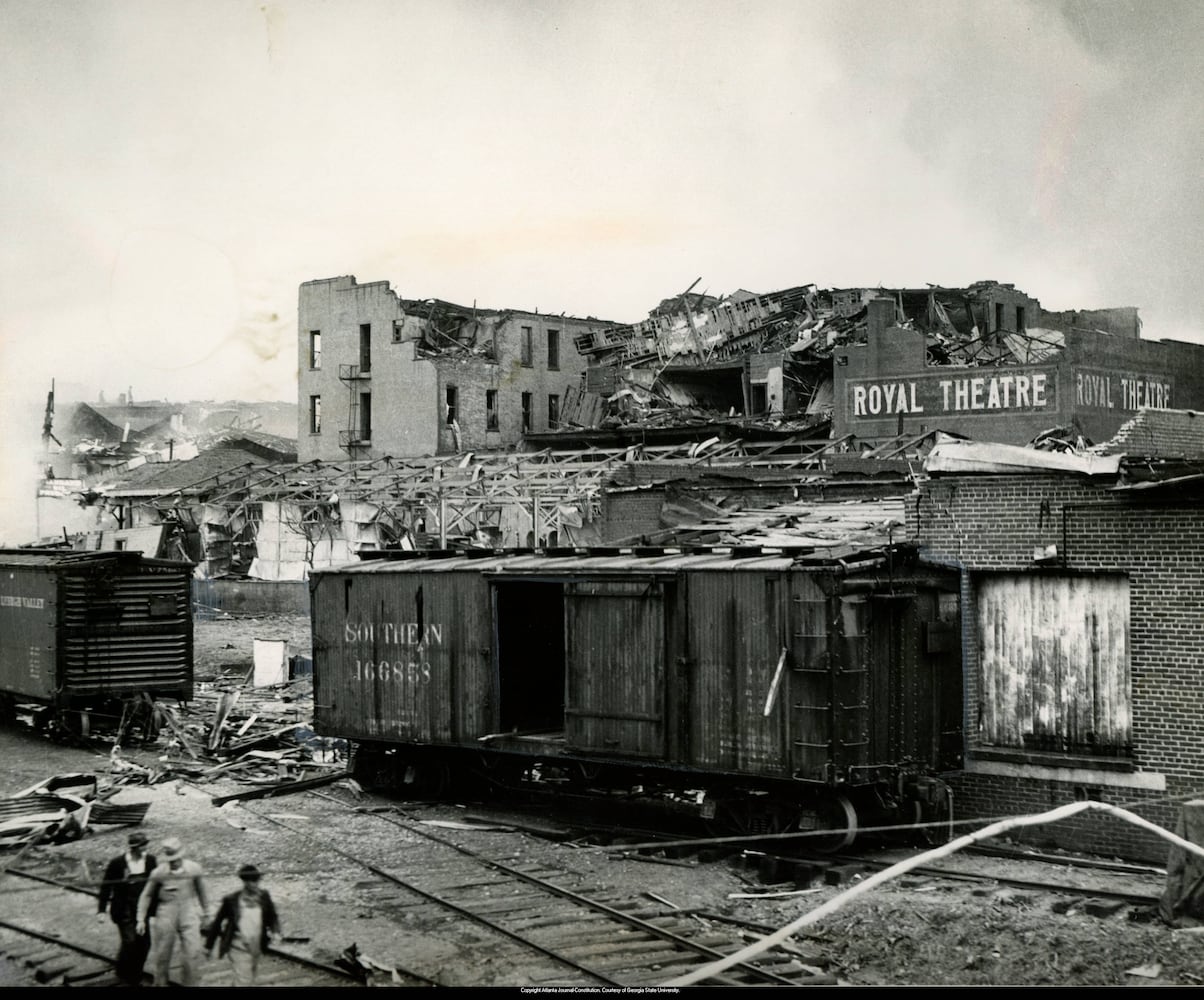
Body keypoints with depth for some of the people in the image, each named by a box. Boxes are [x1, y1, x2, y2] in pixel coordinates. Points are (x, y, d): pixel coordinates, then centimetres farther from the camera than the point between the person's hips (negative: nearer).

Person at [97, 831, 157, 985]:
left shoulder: (150, 860, -2)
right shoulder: (117, 863, -12)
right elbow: (106, 886, -4)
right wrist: (102, 909, -6)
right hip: (124, 911, -4)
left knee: (144, 943, 4)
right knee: (130, 942, -8)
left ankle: (135, 977, 22)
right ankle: (122, 973, 18)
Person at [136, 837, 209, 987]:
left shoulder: (194, 869, -9)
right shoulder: (158, 873, -11)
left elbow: (201, 891, 9)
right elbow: (146, 895, 2)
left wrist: (204, 911, 21)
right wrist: (141, 919, -2)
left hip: (189, 913, 0)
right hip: (166, 914, 0)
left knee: (192, 954, -5)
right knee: (162, 955, 10)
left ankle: (189, 983, 11)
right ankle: (161, 983, 32)